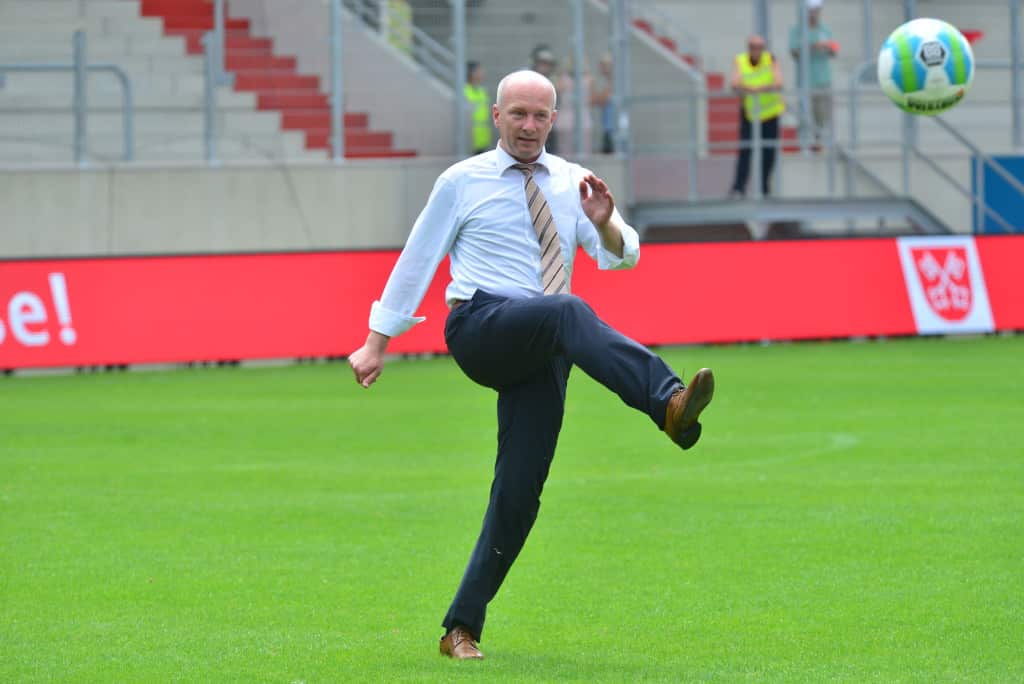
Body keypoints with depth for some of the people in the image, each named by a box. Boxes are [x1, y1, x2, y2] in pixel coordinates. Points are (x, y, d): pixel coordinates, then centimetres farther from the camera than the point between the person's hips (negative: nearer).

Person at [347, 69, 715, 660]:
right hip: (480, 329, -4)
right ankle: (671, 404, -59)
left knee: (521, 491, -3)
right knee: (570, 312, -36)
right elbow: (417, 261, 13)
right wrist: (377, 344, 13)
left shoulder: (572, 183, 17)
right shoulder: (462, 183, 9)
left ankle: (463, 628, 5)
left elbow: (622, 257, 9)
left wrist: (606, 223, -14)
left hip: (539, 357, 4)